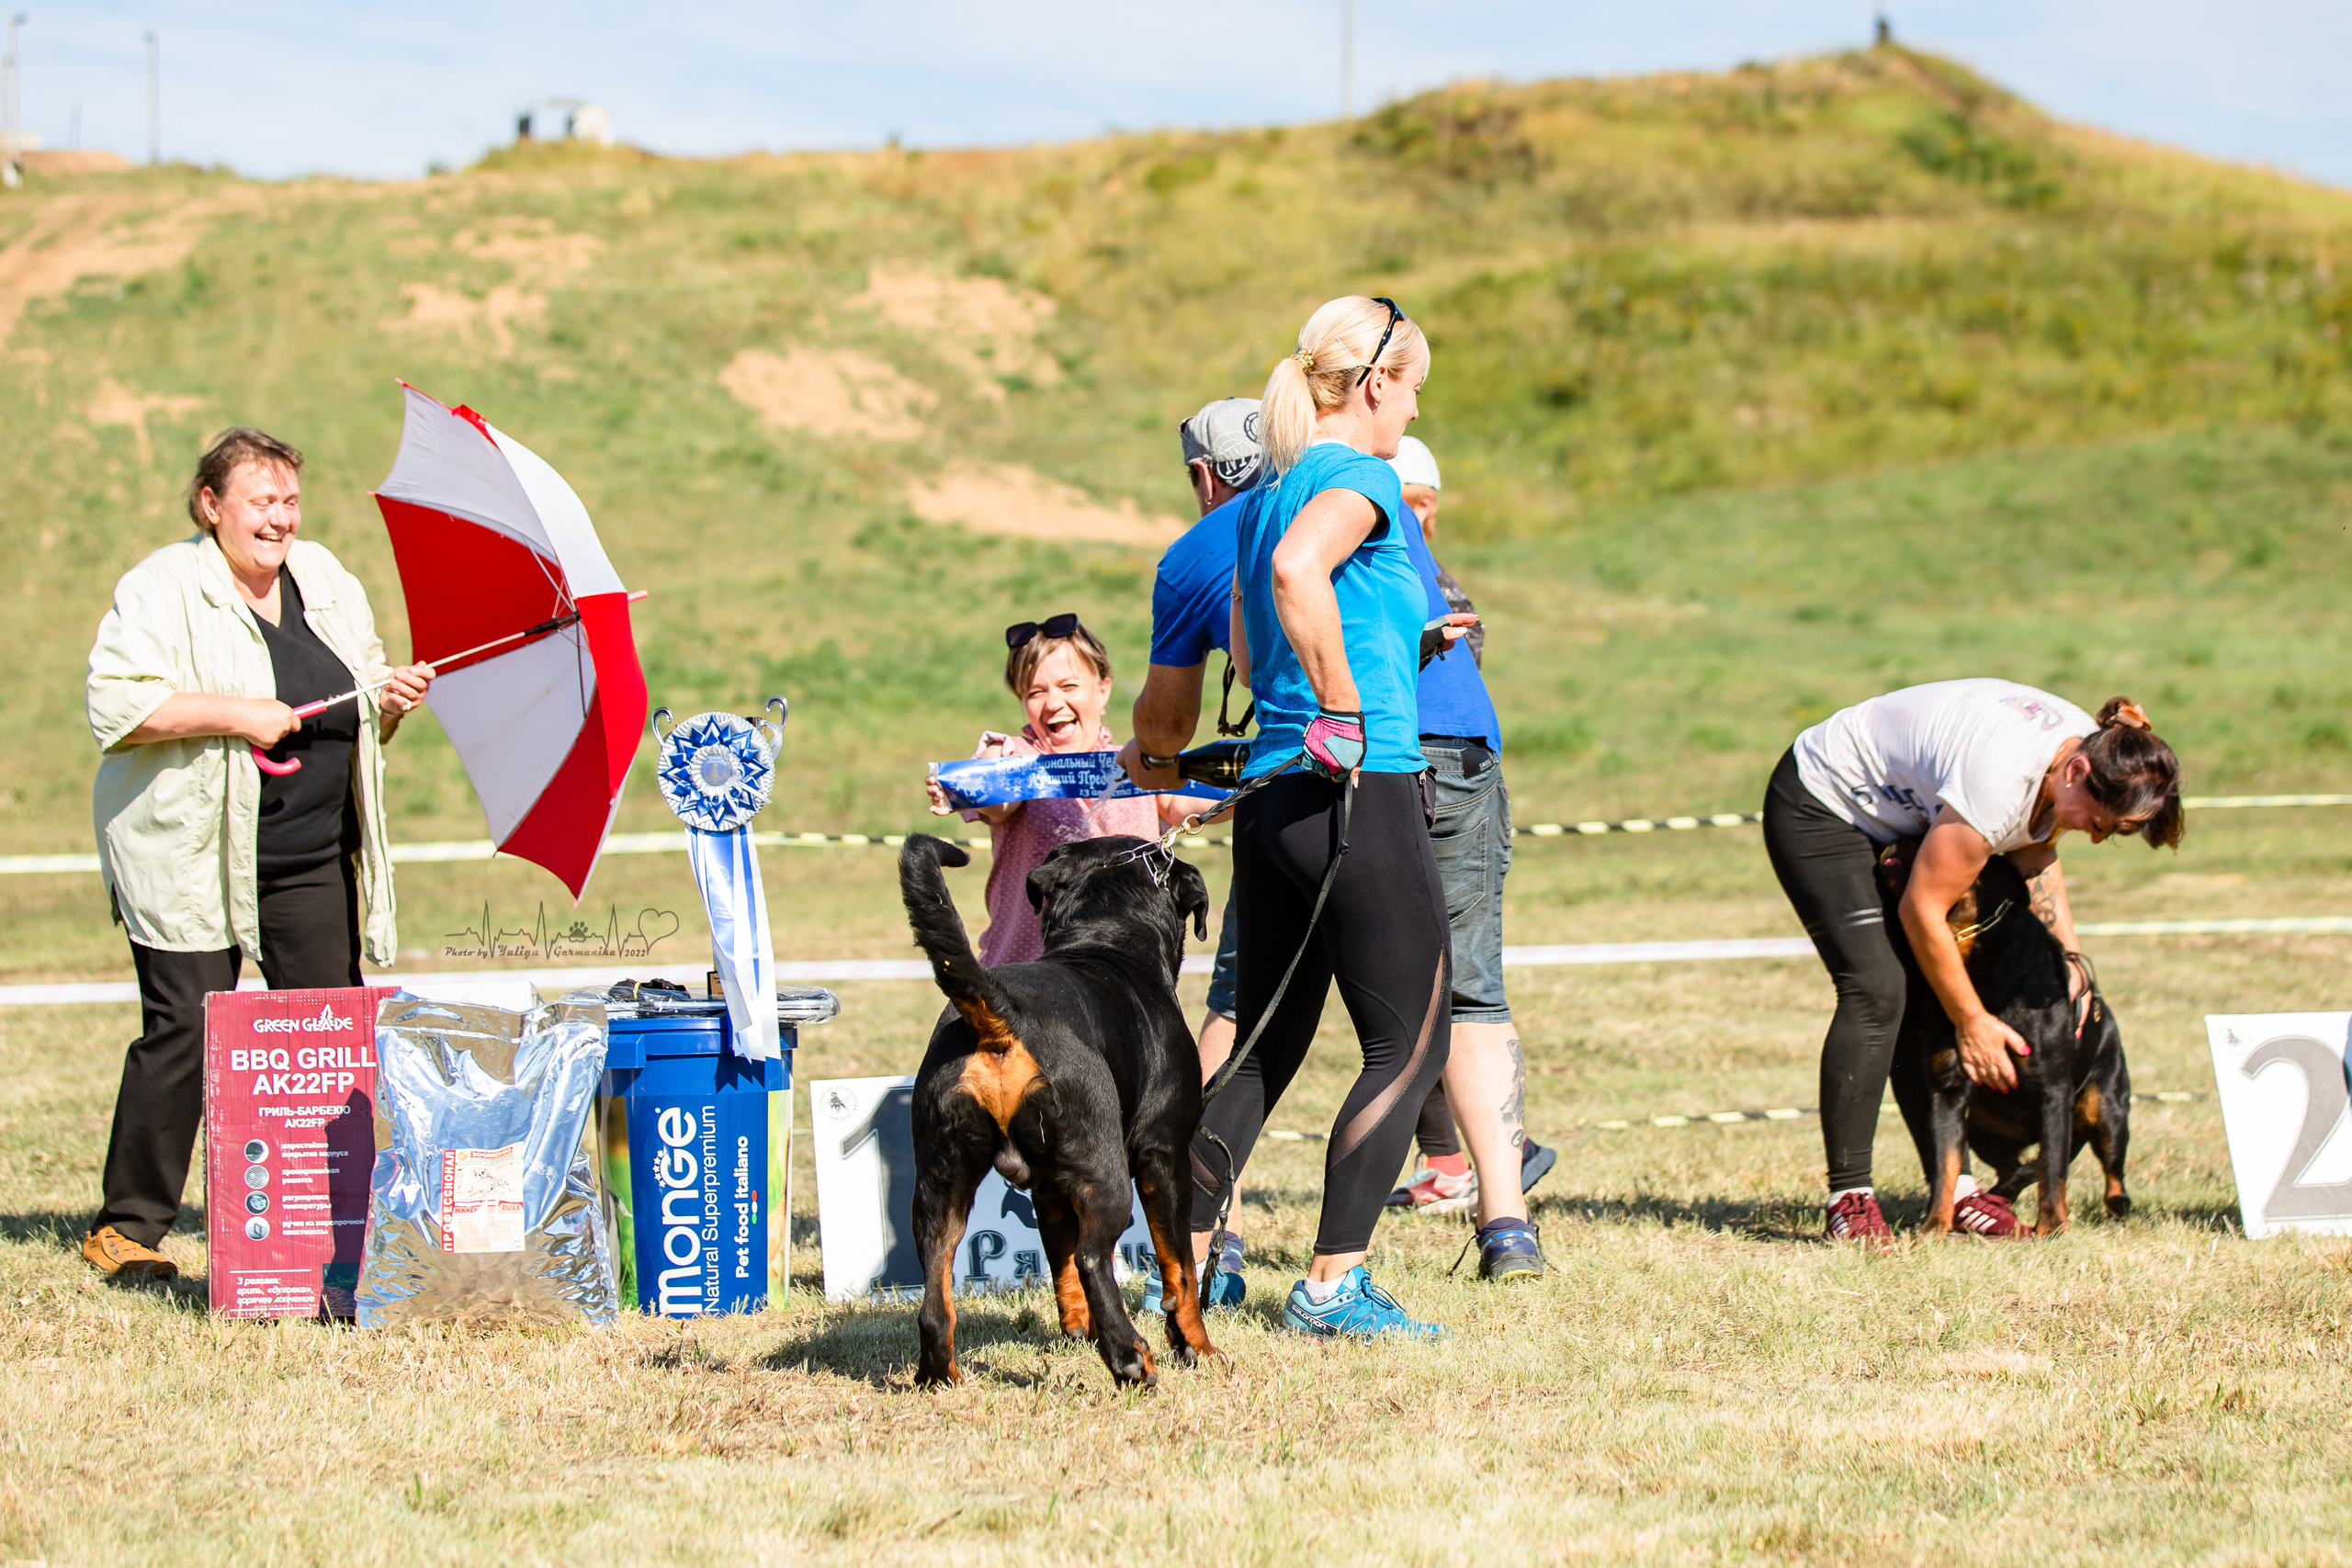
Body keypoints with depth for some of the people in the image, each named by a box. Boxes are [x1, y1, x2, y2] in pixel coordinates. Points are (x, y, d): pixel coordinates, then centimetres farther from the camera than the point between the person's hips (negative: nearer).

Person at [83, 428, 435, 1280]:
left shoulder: (326, 582, 14)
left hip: (315, 857, 6)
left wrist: (389, 700, 1)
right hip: (190, 854, -6)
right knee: (184, 1031, -8)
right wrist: (232, 712, -21)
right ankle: (127, 1228, 0)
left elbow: (354, 721, 24)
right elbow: (113, 704, -17)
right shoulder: (162, 589, -6)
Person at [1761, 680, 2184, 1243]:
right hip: (1819, 809, -9)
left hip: (1901, 818, 9)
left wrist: (2068, 955, 0)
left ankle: (1953, 1189, 1)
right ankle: (1849, 1199, -18)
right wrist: (1973, 1021, -18)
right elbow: (1923, 907, -28)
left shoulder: (2095, 755, -12)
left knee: (1937, 993, -2)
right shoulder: (1999, 774, -38)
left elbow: (2036, 851, 11)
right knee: (1875, 990, -21)